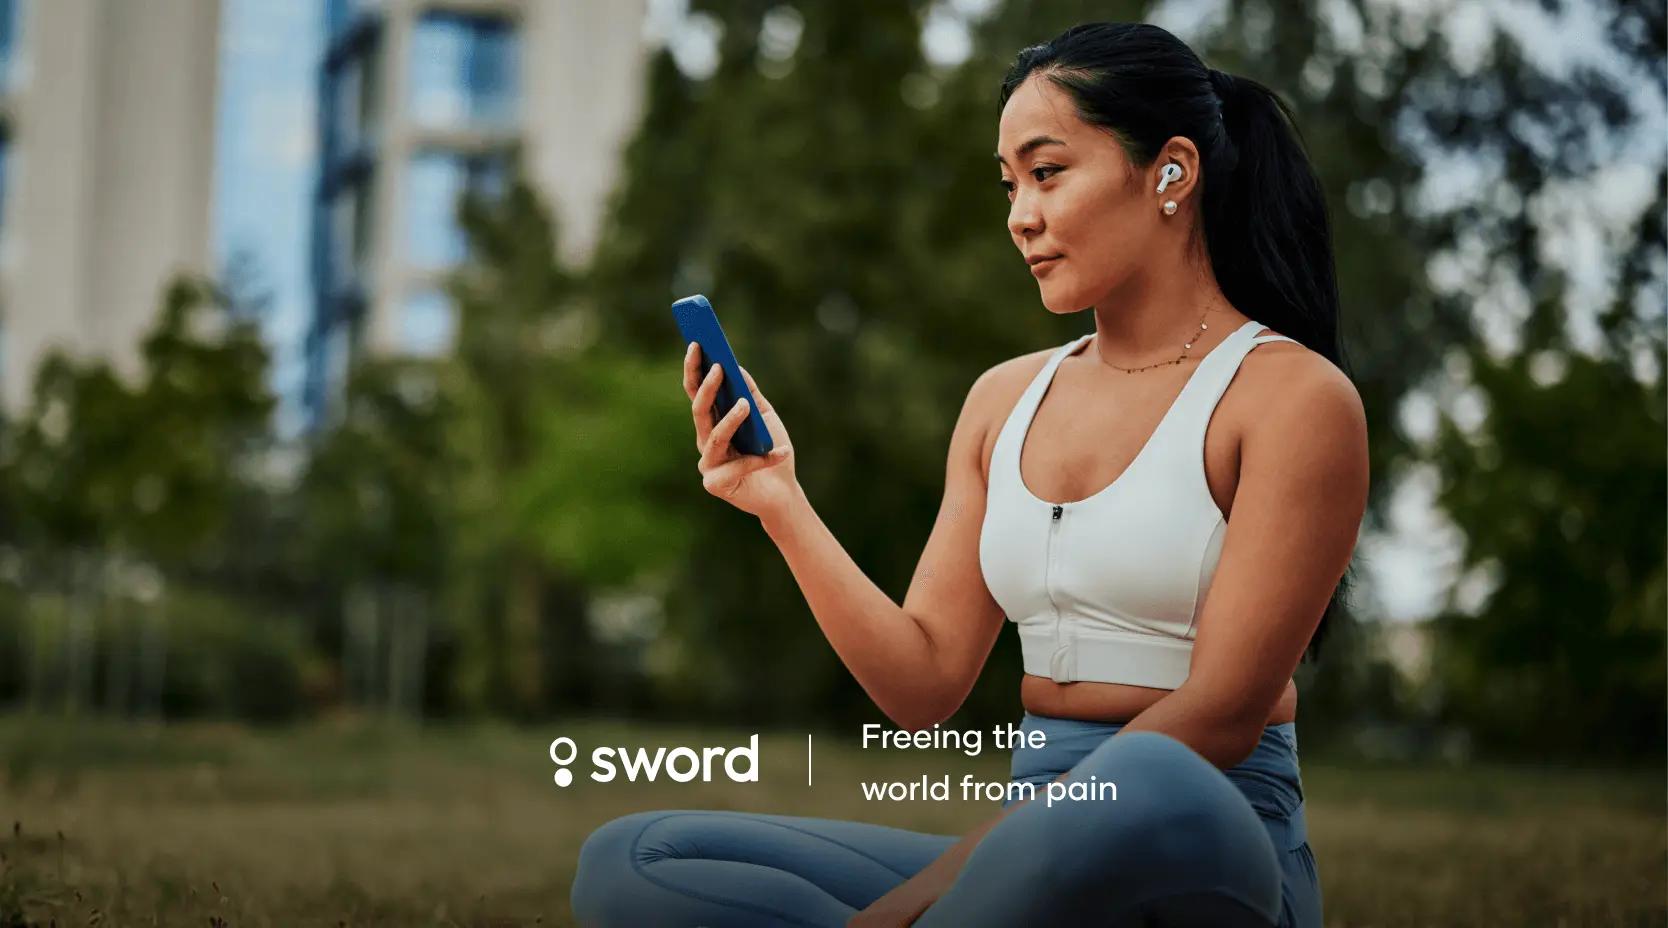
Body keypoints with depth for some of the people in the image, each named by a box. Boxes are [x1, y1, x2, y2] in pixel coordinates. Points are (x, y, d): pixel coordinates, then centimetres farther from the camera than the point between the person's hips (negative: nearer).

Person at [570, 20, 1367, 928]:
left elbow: (1220, 712, -12)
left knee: (1142, 787, -43)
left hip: (1204, 851, -5)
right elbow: (925, 685, 10)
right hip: (1032, 848, 5)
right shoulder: (1005, 399, 14)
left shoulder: (1292, 394, -4)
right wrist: (782, 508, -5)